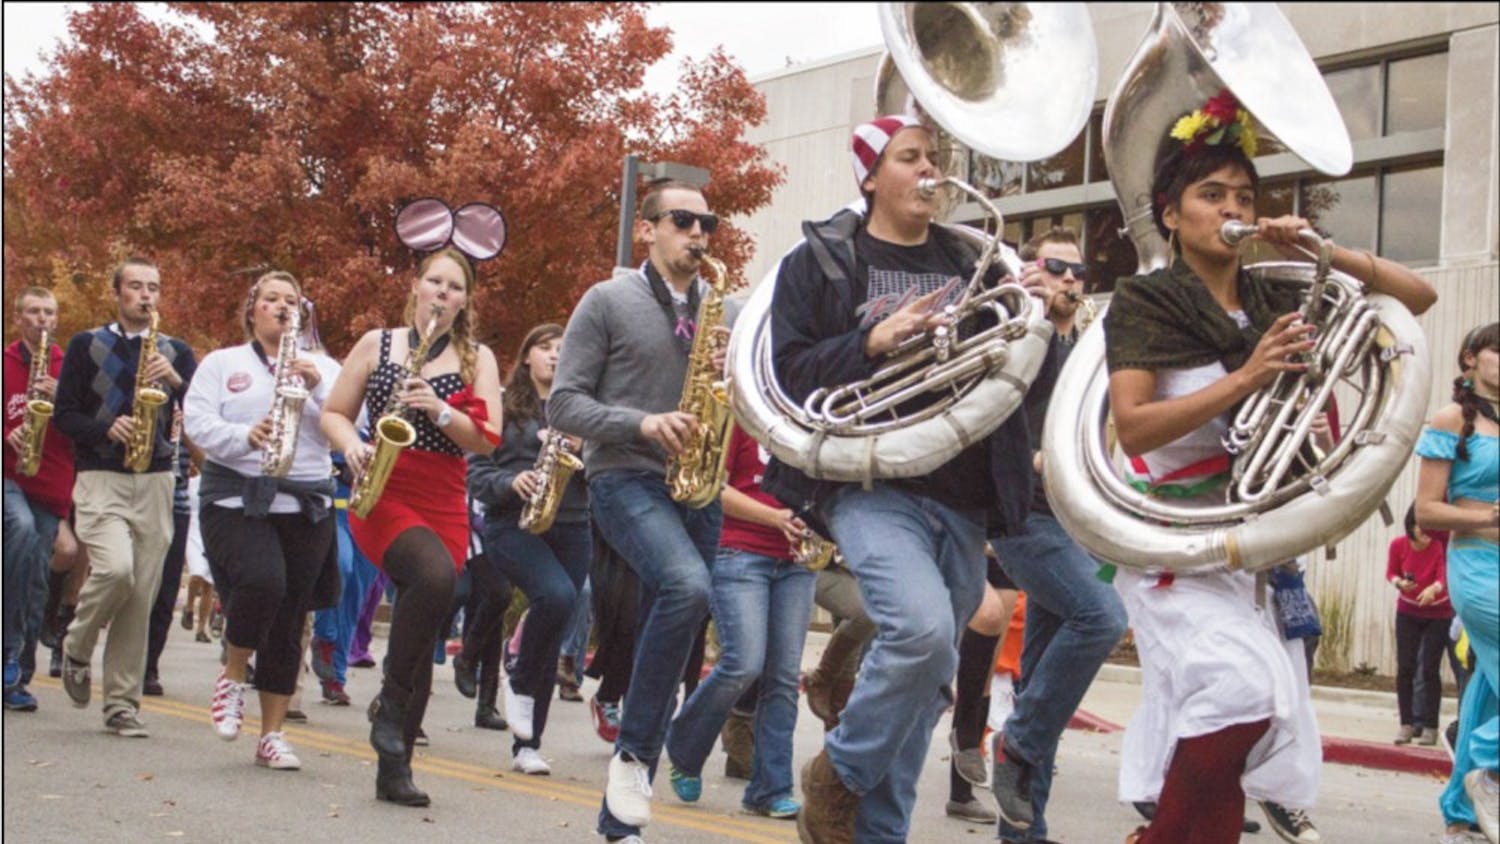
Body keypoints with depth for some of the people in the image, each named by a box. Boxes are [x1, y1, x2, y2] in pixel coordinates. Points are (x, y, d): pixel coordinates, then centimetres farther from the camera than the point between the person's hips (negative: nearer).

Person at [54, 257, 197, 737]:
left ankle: (122, 704, 8)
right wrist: (107, 430, -15)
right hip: (100, 478, -2)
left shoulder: (176, 353, 13)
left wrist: (176, 381, -13)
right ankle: (76, 648, 4)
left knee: (141, 598, -1)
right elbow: (64, 414, 3)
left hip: (155, 482, 3)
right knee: (116, 567, -25)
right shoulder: (86, 346, 8)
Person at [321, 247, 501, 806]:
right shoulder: (377, 344, 10)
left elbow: (486, 440, 1)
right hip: (382, 494, -2)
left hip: (445, 504, 2)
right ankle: (391, 701, -17)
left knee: (423, 638, 2)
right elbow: (334, 413, 13)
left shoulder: (477, 359, 10)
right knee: (435, 573, -33)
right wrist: (353, 448, -8)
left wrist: (438, 410, -15)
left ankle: (394, 769, 11)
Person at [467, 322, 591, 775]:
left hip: (571, 529, 4)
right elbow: (476, 470, 1)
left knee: (553, 638, 2)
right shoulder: (502, 404, 5)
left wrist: (582, 449, -9)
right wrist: (510, 482, -17)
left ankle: (527, 745, 11)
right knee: (557, 595, -31)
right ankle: (519, 683, -5)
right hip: (512, 525, -4)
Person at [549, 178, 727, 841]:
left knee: (664, 657, 4)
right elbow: (563, 405, -4)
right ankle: (632, 751, -17)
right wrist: (640, 424, -18)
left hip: (696, 487, 5)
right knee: (687, 586, -33)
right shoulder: (607, 302, 1)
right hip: (626, 480, -5)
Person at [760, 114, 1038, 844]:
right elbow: (790, 371, -5)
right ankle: (838, 774, -2)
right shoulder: (820, 261, 4)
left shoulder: (970, 263, 15)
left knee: (927, 673, 5)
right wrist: (874, 340, -17)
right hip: (871, 485, -5)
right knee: (922, 627, -27)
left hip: (962, 500, 5)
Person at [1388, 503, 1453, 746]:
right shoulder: (1399, 545, -14)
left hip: (1439, 614, -2)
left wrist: (1434, 589, -54)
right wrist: (1400, 582, -22)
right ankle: (1407, 723, 7)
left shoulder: (1442, 544, -21)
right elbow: (1390, 573, 1)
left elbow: (1445, 577, -33)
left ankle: (1429, 726, 1)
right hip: (1408, 612, 2)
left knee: (1429, 669, -8)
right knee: (1405, 667, -3)